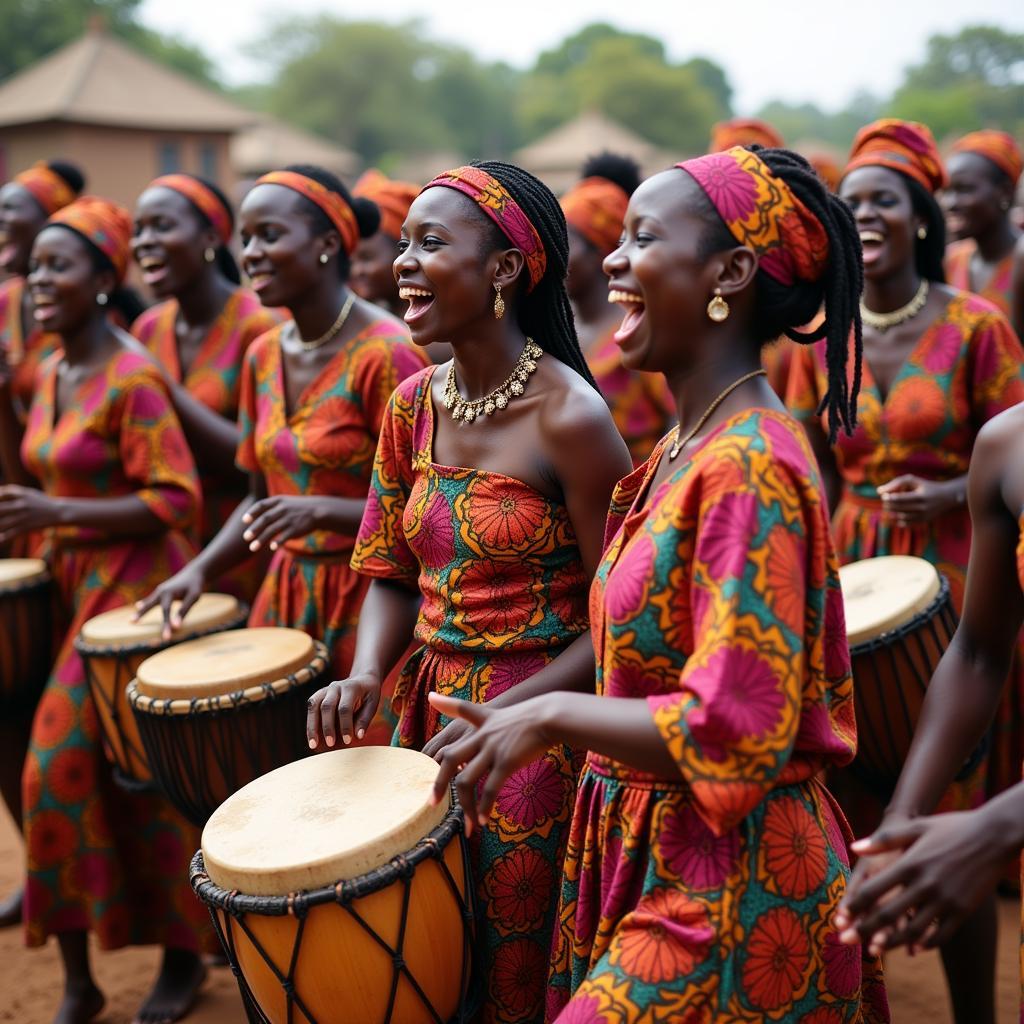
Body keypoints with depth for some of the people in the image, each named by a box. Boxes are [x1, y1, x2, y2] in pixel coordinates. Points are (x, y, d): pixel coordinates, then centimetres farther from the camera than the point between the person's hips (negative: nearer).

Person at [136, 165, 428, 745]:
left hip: (370, 600, -6)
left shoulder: (386, 354, -14)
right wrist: (201, 569, 2)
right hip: (285, 592, 6)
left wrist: (324, 510, -26)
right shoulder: (264, 356, 8)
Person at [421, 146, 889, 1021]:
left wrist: (549, 716, -17)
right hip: (659, 855, 9)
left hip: (727, 886, -9)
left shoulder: (748, 466, -22)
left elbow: (732, 729, -27)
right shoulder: (686, 448, 7)